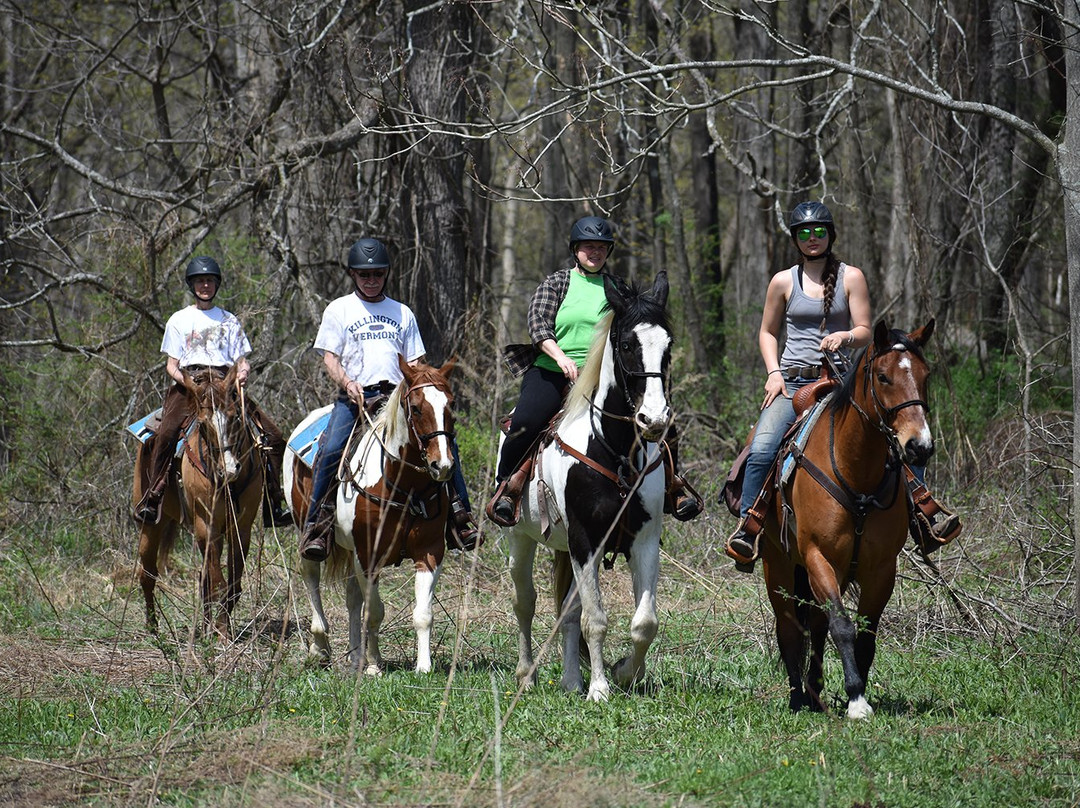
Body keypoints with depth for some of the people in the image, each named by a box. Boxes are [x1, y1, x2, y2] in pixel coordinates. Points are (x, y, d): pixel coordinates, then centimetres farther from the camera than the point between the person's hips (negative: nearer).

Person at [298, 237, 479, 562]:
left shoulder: (402, 313, 19)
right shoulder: (339, 310, 12)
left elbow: (414, 362, 18)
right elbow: (330, 357, 4)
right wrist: (347, 383, -17)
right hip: (355, 397, -2)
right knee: (331, 450, -26)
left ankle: (459, 514, -6)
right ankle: (317, 525, -16)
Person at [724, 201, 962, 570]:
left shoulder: (851, 277, 5)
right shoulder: (783, 282, 8)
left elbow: (865, 332, 0)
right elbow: (768, 332, 18)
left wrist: (843, 336, -23)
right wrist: (773, 373, 2)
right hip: (792, 383, 0)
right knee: (761, 450, -24)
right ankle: (746, 528, -14)